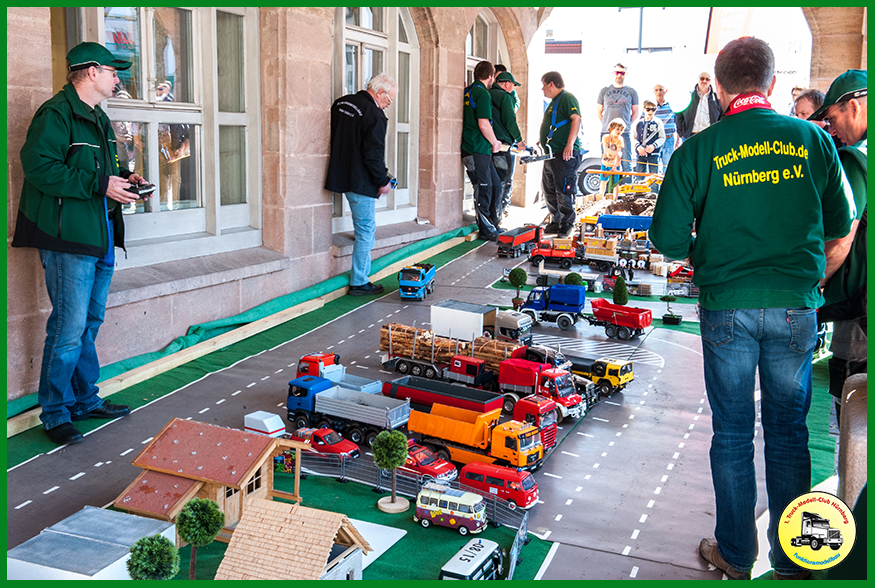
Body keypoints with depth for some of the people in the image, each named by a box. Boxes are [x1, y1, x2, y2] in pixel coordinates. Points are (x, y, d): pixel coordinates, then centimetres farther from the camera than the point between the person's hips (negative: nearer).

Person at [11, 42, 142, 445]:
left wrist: (123, 178, 9)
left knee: (90, 323, 16)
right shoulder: (56, 114, -11)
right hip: (68, 238, -9)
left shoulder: (98, 118, 19)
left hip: (100, 239, 10)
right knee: (69, 328, -7)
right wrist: (100, 184, -21)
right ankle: (55, 415, 5)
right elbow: (38, 166, -21)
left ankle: (85, 400, 27)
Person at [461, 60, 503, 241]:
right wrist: (495, 143, -3)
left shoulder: (468, 91, 16)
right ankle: (486, 231, 4)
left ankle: (493, 224, 23)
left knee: (495, 186, 15)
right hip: (477, 149, -9)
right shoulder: (483, 93, -12)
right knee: (484, 190, -3)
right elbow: (484, 125, -20)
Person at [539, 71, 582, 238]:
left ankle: (567, 224, 0)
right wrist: (543, 142, 33)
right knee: (549, 190, 14)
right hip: (551, 154, 11)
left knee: (563, 191, -8)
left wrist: (570, 144, -30)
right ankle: (556, 222, 24)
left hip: (565, 155, -11)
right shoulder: (554, 101, 21)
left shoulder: (567, 98, -10)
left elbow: (576, 119, -22)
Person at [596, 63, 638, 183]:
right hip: (606, 132, 1)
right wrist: (606, 124, 9)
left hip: (624, 133, -1)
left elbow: (635, 113, 14)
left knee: (626, 163, -5)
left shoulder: (631, 92, 10)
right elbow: (598, 111, 18)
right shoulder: (604, 91, 13)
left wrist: (627, 124, 4)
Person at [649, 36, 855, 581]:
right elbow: (840, 222, 8)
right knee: (789, 432, 14)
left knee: (733, 433, 11)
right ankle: (792, 562, 25)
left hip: (728, 306, -1)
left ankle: (735, 555, 24)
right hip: (797, 307, 2)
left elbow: (668, 238, -7)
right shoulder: (814, 140, -1)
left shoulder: (697, 151, -7)